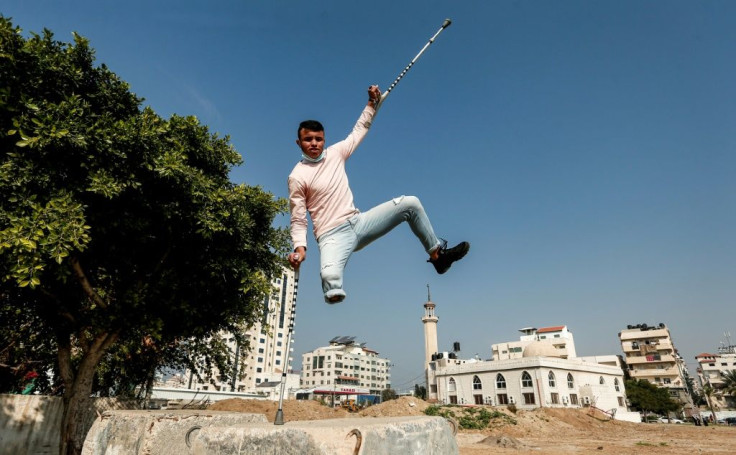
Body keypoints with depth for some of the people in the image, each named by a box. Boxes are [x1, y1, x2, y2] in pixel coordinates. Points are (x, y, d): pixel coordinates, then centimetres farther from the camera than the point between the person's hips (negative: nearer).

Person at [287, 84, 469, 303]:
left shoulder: (335, 152, 8)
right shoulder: (297, 177, -6)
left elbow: (359, 129, 22)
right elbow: (298, 221, -5)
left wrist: (372, 103, 16)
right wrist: (300, 247, -21)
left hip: (359, 221, 6)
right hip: (333, 235, -5)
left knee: (410, 203, -2)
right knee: (330, 276, -39)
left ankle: (438, 253, 12)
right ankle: (334, 294, 1)